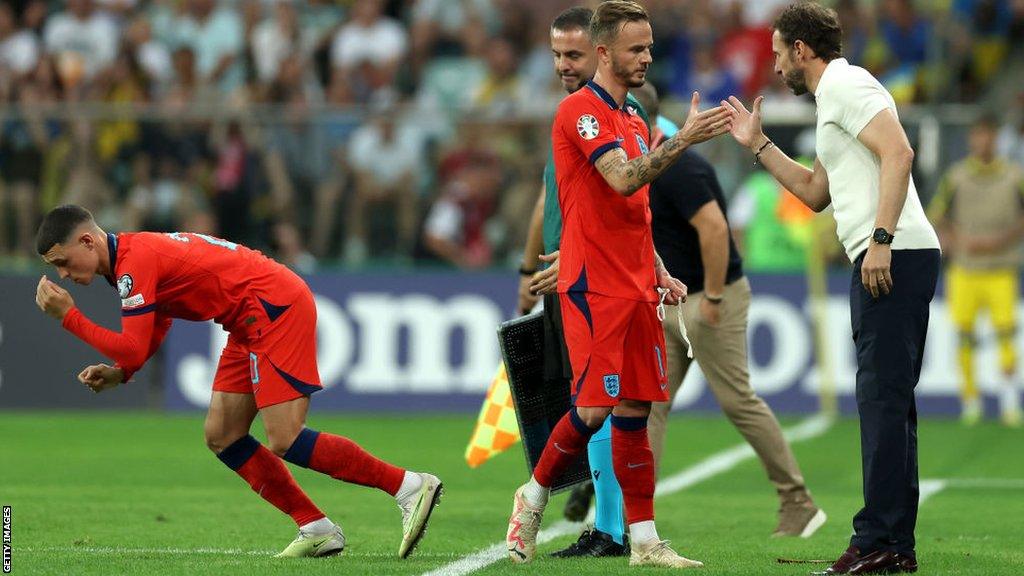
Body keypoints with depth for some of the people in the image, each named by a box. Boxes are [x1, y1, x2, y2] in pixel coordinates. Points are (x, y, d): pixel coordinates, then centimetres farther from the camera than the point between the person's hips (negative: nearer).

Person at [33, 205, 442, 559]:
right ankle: (317, 530, 8)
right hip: (253, 323, 10)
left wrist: (69, 316, -14)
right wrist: (117, 373, 8)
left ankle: (411, 487, -9)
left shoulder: (135, 261, -17)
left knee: (284, 442, -15)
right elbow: (153, 334, 24)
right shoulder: (138, 253, 14)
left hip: (276, 307, -10)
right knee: (221, 437, 7)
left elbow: (134, 350, -21)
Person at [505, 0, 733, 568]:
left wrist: (659, 271, 15)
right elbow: (622, 179, -23)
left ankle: (644, 540, 4)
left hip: (635, 286, 8)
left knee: (633, 410, 5)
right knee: (594, 407, -10)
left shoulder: (634, 120, 19)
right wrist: (682, 140, -29)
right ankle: (534, 497, 12)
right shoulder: (580, 109, -9)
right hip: (592, 285, -8)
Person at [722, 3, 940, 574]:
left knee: (883, 399, -13)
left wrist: (881, 239, -24)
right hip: (890, 263, 11)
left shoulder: (846, 84, -5)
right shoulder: (833, 98, 27)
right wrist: (760, 145, 31)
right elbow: (816, 194, 35)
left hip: (892, 258, -11)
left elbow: (898, 152, -19)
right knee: (889, 403, 10)